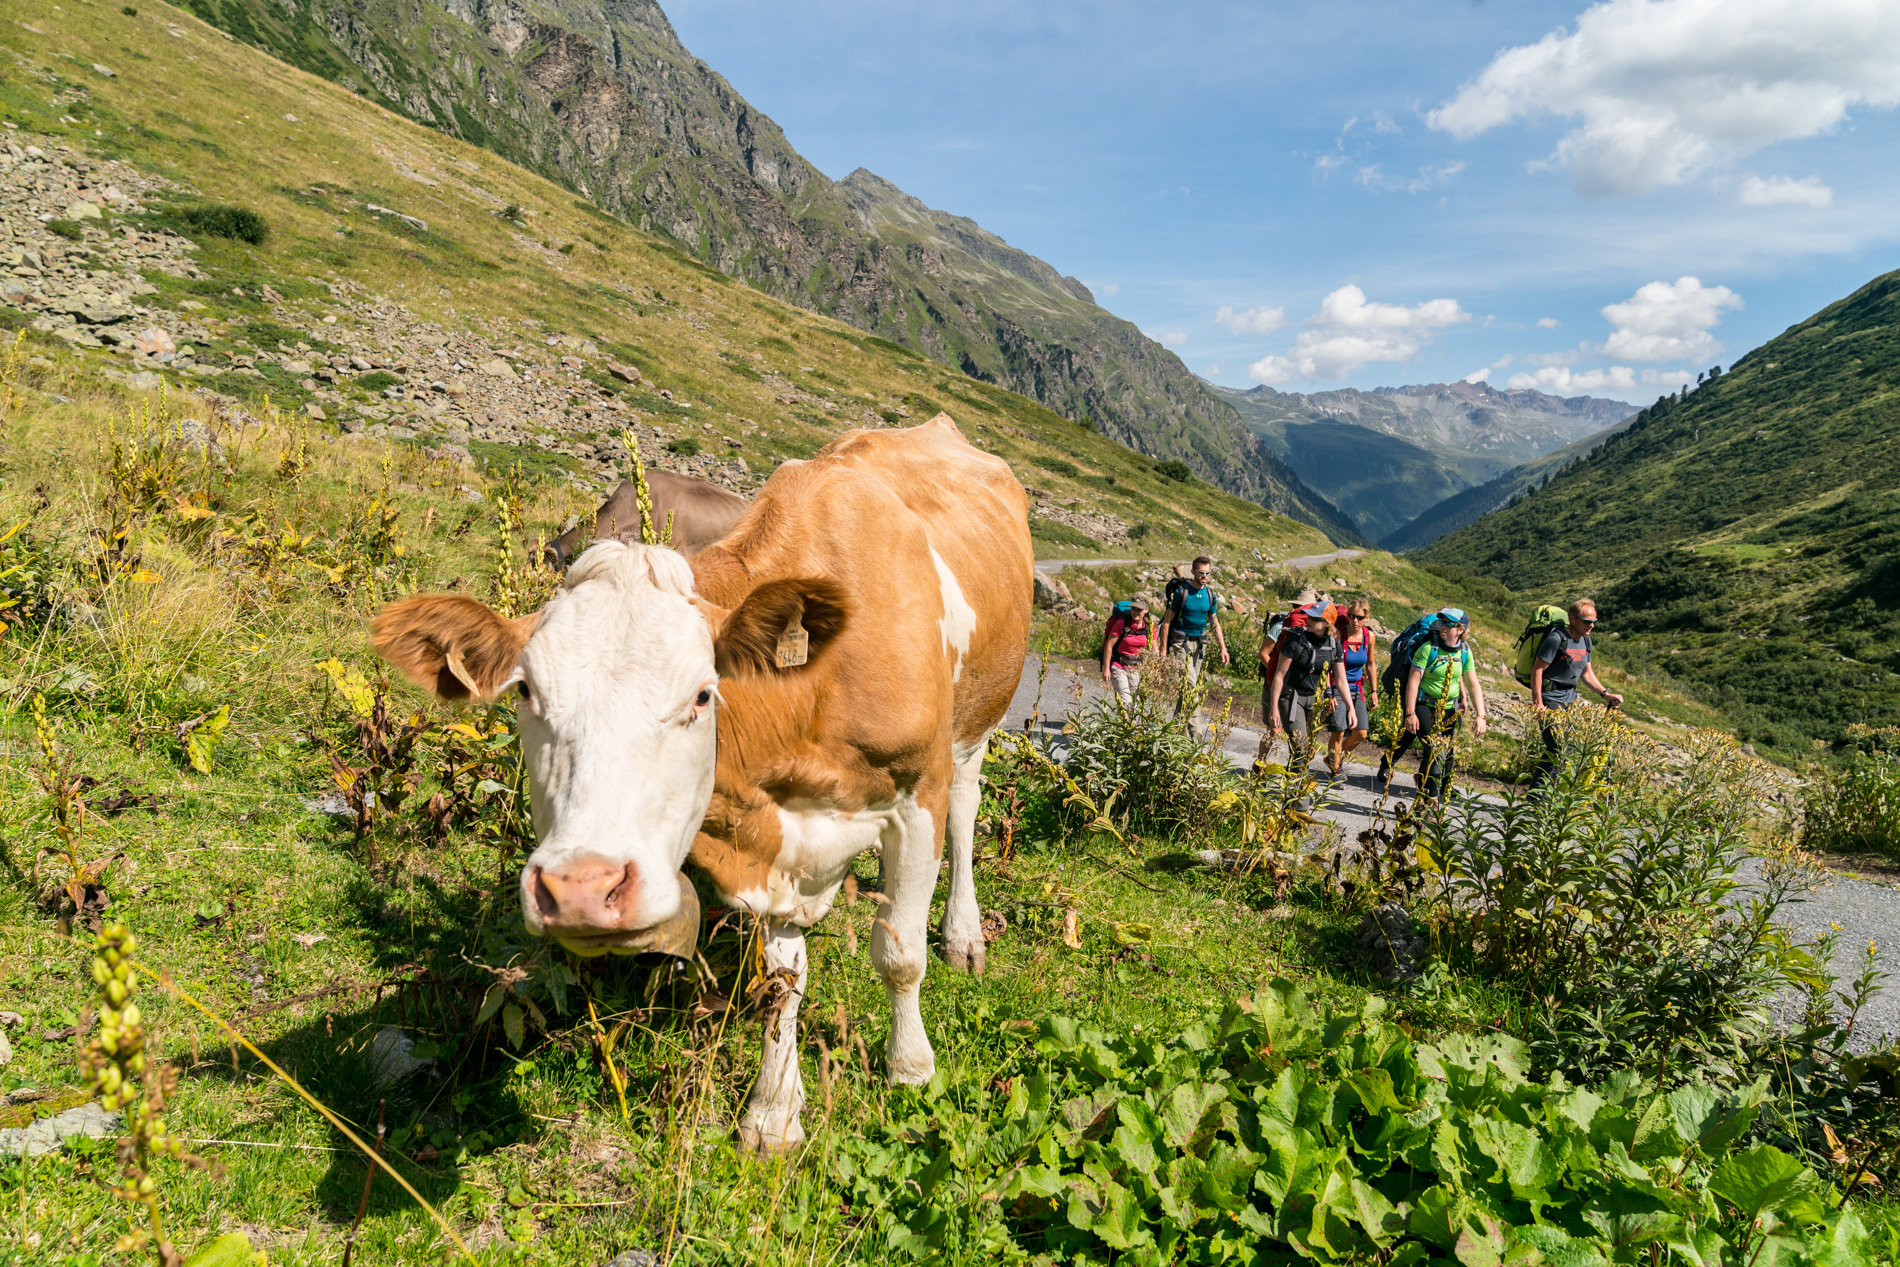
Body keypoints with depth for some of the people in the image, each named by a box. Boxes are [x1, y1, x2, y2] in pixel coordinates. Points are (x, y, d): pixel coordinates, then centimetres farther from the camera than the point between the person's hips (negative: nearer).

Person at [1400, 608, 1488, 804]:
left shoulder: (1464, 652, 1)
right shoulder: (1429, 648, -13)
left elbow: (1474, 685, 4)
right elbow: (1413, 680, -15)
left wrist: (1480, 716, -5)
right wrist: (1410, 713, -20)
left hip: (1451, 709, 5)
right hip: (1425, 706, -5)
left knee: (1448, 755, 4)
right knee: (1435, 753, -18)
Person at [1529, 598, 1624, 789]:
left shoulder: (1586, 642, 9)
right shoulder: (1556, 639, -16)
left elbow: (1587, 673, 21)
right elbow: (1537, 670, -17)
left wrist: (1605, 693, 9)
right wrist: (1538, 704, -21)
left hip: (1570, 700, 8)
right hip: (1550, 701, -8)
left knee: (1567, 749, 6)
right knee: (1556, 748, -15)